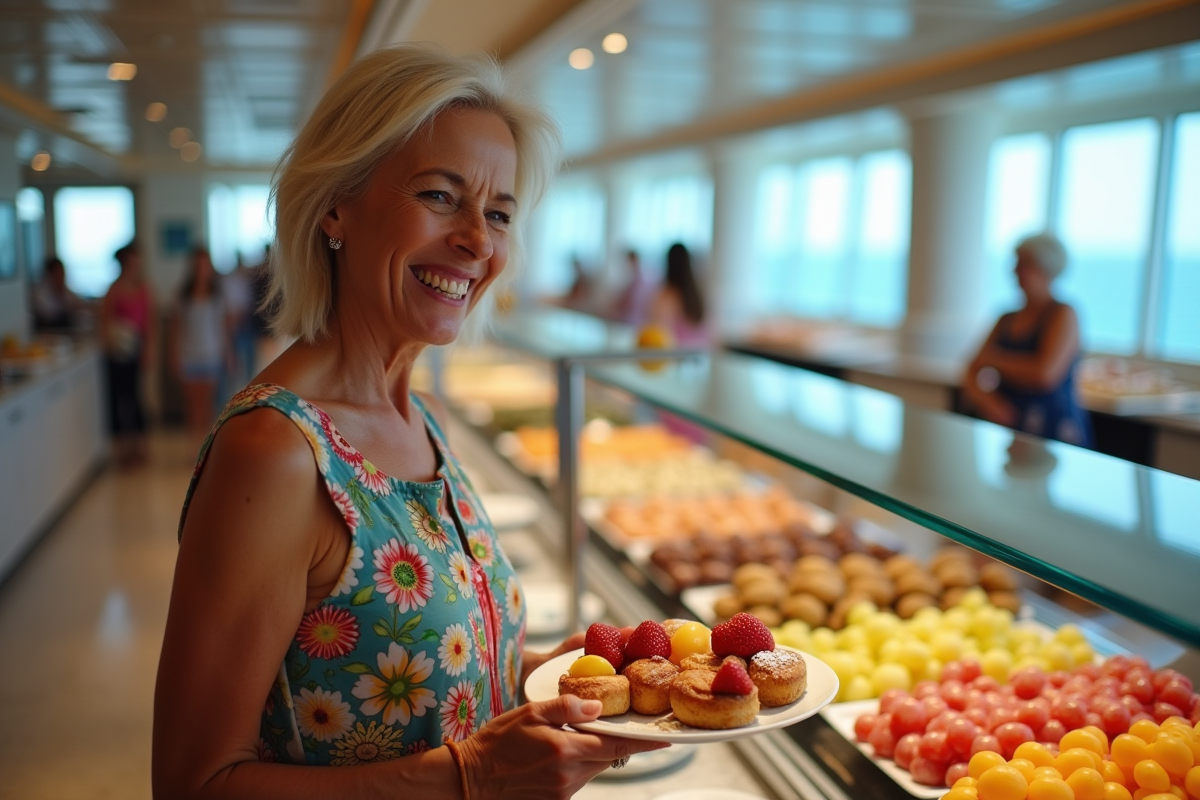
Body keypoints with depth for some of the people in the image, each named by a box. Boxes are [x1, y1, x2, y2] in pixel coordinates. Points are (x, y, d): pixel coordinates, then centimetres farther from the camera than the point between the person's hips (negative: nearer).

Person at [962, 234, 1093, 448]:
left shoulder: (1064, 315, -2)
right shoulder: (1007, 321, 16)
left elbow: (1045, 374, -17)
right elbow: (971, 377, 12)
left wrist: (993, 359, -5)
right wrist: (987, 402, -9)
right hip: (1007, 431, 5)